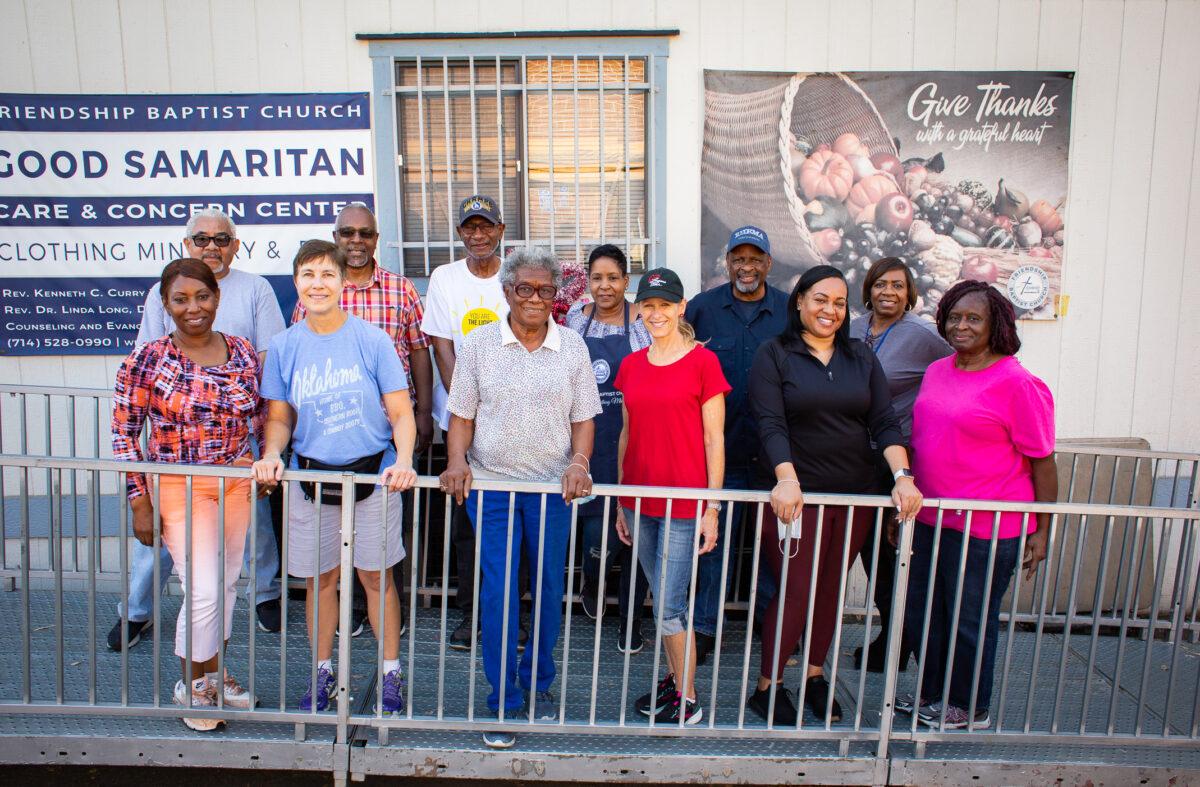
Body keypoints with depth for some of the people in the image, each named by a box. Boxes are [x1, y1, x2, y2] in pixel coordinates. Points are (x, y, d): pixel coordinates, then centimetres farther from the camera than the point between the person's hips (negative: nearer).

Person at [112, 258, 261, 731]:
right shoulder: (148, 359, -10)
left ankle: (212, 675, 36)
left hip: (236, 484, 4)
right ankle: (191, 686, 19)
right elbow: (124, 433, -7)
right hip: (178, 487, -4)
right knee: (203, 591, -7)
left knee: (225, 584, 15)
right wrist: (140, 501, -9)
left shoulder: (243, 352, 1)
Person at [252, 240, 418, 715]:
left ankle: (391, 673, 26)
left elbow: (401, 413, -7)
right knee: (319, 579, 13)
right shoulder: (284, 346, 1)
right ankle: (323, 672, 33)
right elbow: (280, 417, 7)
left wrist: (403, 461, -23)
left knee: (376, 577, 8)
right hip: (311, 476, 2)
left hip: (372, 474, -2)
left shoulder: (372, 340, -7)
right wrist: (271, 455, -13)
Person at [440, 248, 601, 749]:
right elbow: (462, 415, 3)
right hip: (491, 484, -1)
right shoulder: (478, 344, 1)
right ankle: (503, 701, 16)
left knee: (548, 589, 12)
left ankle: (538, 681, 34)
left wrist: (579, 461, -12)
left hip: (553, 487, 1)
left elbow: (583, 416, 5)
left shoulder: (572, 347, 3)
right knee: (497, 593, 0)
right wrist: (457, 462, -13)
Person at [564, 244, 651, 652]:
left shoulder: (643, 321, -4)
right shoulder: (576, 316, 7)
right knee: (599, 531, -2)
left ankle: (632, 617, 25)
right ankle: (590, 583, 33)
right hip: (590, 439, 2)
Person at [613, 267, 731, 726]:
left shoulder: (702, 361, -7)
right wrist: (621, 504, 13)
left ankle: (688, 701, 19)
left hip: (684, 503, -5)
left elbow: (714, 440, -6)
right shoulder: (631, 366, 8)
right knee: (663, 600, 16)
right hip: (639, 501, 5)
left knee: (669, 606, -1)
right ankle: (674, 679, 35)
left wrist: (712, 508, -8)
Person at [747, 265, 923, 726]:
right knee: (795, 592, -2)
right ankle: (767, 687, 15)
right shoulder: (774, 355, -3)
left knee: (832, 588, 13)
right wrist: (786, 480, -28)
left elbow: (884, 423, 3)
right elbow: (771, 426, -14)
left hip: (855, 496, 4)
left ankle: (815, 675, 32)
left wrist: (902, 475, -11)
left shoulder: (861, 358, 10)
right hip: (798, 494, -4)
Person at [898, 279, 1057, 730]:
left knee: (970, 620, 8)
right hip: (930, 520, 7)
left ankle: (971, 710, 30)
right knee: (920, 613, 17)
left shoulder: (1017, 383, -12)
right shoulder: (937, 372, 8)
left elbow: (1043, 462, -10)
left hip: (987, 528, -7)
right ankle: (934, 694, 38)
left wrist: (1041, 533, -10)